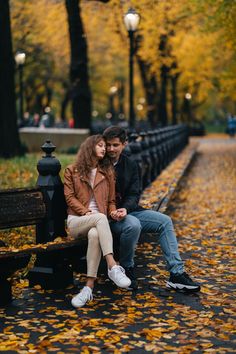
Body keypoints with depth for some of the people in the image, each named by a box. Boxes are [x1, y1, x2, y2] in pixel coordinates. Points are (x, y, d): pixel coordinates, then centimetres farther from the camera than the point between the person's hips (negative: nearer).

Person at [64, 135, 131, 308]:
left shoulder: (107, 172, 20)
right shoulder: (72, 171, 12)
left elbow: (111, 200, 19)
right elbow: (70, 197, 4)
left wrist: (113, 211, -5)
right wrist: (86, 212, -13)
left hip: (98, 221, 2)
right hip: (76, 220, -2)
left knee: (94, 234, -39)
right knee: (101, 218, -38)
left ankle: (89, 287, -43)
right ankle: (113, 266, -49)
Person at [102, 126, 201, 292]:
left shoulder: (130, 165, 9)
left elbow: (134, 194, 3)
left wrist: (125, 208, -19)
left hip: (129, 210, 6)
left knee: (165, 221, -7)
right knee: (133, 225, -36)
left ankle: (177, 273, -10)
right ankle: (127, 269, -12)